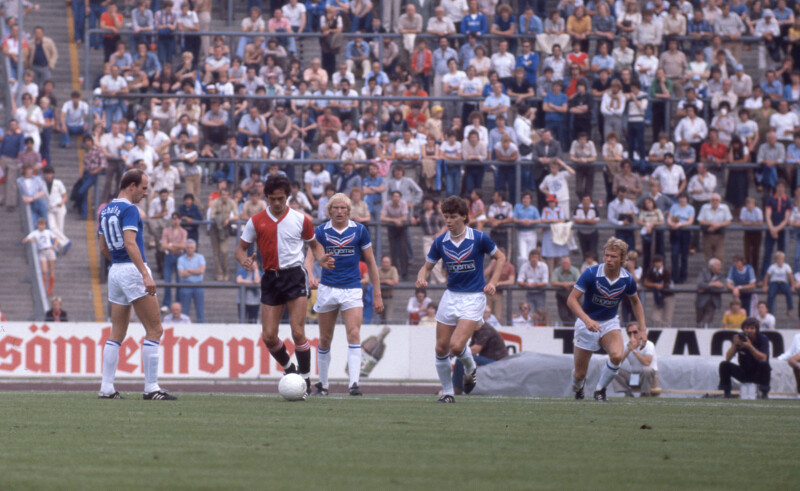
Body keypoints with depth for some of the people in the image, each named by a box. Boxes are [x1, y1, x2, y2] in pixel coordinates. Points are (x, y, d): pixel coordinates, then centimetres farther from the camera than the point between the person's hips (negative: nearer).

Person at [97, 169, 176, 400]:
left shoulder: (106, 210, 15)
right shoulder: (128, 209, -12)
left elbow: (104, 249, 20)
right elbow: (130, 244, -22)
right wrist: (146, 275, -27)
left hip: (115, 272, 9)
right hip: (133, 270, -9)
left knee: (117, 334, 10)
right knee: (154, 330, -5)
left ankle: (107, 388, 6)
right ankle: (151, 388, -9)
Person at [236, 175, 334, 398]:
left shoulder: (300, 220, 1)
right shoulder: (256, 221, 3)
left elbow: (314, 244, 14)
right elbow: (241, 248, 8)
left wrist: (320, 259, -8)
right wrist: (245, 261, -16)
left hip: (295, 275, -3)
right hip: (270, 278, 3)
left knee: (298, 332, -13)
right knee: (268, 336, -1)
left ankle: (305, 379, 0)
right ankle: (289, 369, 25)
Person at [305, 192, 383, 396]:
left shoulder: (359, 230, -1)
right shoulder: (321, 231, -1)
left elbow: (371, 262, 5)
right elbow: (309, 257, -13)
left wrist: (377, 294, 3)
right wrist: (311, 276, -35)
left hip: (352, 289, -1)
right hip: (327, 288, 1)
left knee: (354, 334, -17)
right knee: (325, 339, 8)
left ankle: (354, 383, -22)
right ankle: (322, 383, 22)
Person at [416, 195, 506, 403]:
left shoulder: (479, 238, -9)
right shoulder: (440, 242, 0)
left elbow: (500, 257, 5)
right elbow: (427, 266, 10)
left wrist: (492, 283, -7)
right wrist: (422, 277, -13)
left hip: (473, 298, -4)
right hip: (450, 296, 4)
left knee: (456, 346, -18)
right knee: (441, 348, 1)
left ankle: (470, 369, 16)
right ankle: (447, 392, 17)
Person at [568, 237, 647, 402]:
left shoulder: (628, 279, -10)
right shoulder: (591, 274, -21)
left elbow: (635, 302, 10)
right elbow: (571, 299, -21)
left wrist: (642, 329, 3)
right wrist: (587, 320, -35)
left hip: (610, 323, 2)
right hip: (587, 324, -2)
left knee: (617, 356, -29)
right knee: (580, 374, 1)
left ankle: (600, 389, -3)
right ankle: (577, 387, 41)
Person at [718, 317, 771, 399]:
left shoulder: (762, 339, -12)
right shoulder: (740, 338, -7)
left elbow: (763, 358, -26)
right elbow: (728, 358, -14)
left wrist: (750, 347, -36)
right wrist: (735, 344, -29)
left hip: (758, 374, -2)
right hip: (744, 373, 2)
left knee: (764, 365, -34)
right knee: (724, 365, -18)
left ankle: (765, 394, -22)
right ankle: (726, 394, -9)